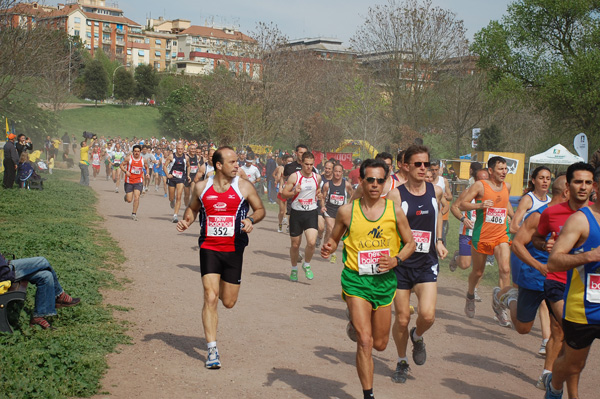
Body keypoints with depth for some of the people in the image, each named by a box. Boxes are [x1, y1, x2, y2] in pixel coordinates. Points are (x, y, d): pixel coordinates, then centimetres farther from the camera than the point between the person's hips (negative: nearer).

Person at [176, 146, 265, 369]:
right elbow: (193, 208, 17)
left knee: (228, 302, 9)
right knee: (210, 298, -11)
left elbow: (260, 210, 6)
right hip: (209, 248, 0)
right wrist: (186, 221, -4)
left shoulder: (244, 187, -3)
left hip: (234, 250, 1)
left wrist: (251, 220, -15)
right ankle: (212, 350, -6)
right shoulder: (202, 187, 2)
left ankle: (220, 289, 48)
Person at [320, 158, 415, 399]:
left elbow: (410, 243, 7)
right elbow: (334, 238, 10)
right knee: (365, 341, -13)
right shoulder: (347, 211, -5)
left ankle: (358, 323, 47)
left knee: (380, 344, 14)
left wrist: (396, 260, -12)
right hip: (356, 280, -2)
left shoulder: (395, 211, -3)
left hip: (384, 280, 3)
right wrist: (328, 248, -13)